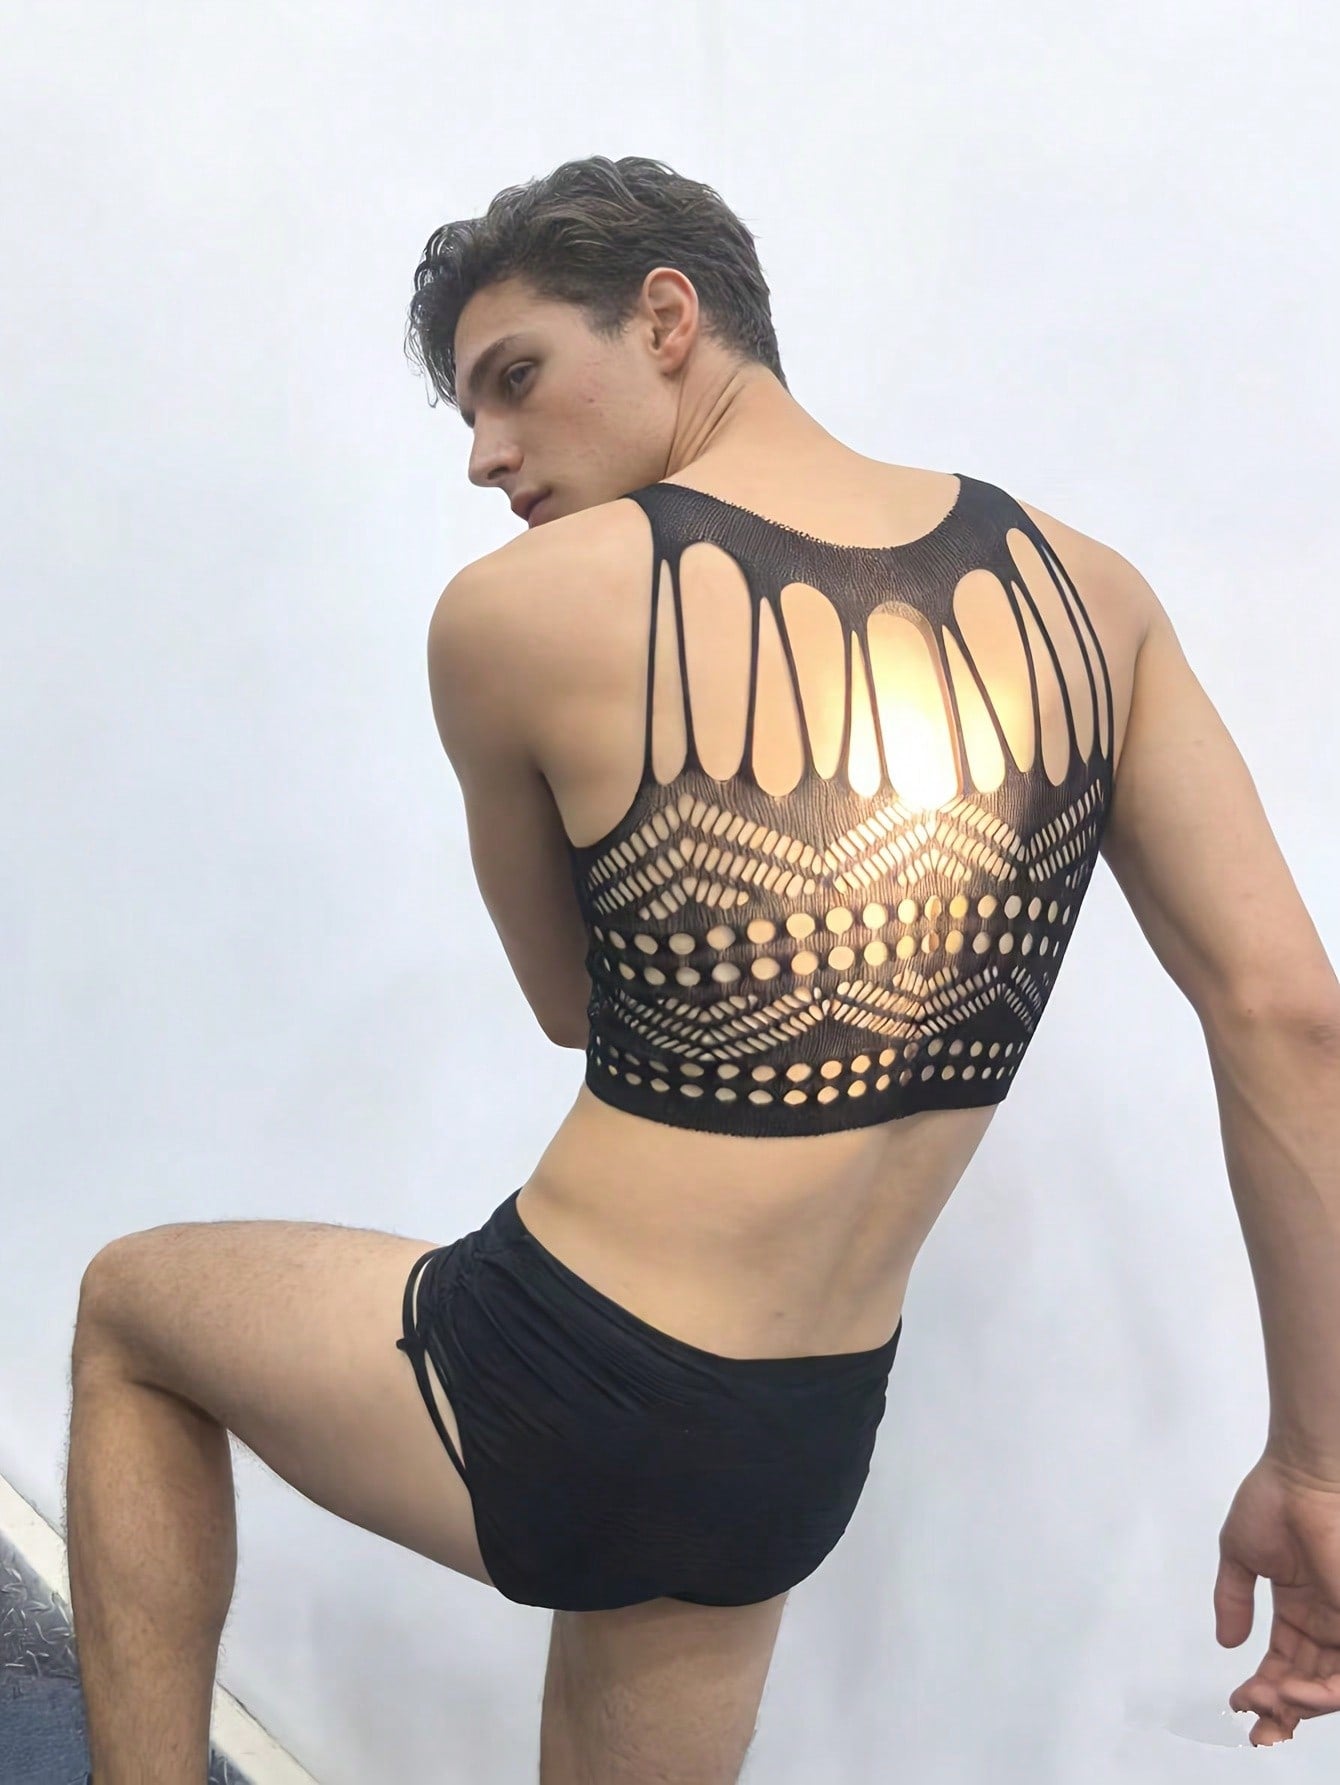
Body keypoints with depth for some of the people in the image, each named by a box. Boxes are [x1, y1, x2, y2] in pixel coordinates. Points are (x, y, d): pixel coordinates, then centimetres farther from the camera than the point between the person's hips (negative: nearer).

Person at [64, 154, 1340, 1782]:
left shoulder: (509, 610, -13)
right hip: (802, 1463, 5)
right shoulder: (1084, 590, -3)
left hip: (553, 1401, -4)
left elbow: (570, 1005, 2)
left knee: (125, 1305, 25)